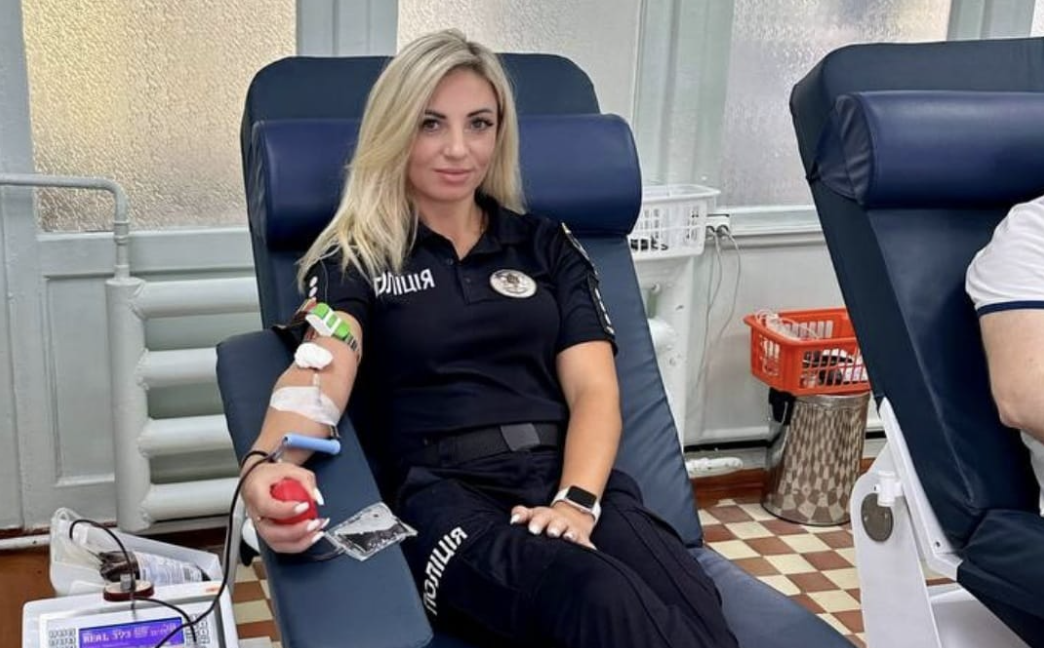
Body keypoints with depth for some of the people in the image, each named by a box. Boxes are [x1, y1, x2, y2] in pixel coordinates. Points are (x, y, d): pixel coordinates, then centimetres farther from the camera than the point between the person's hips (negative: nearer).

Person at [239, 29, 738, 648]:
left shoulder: (547, 244, 19)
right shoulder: (353, 258, 12)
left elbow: (594, 390, 8)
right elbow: (321, 373, -9)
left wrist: (578, 499, -13)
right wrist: (271, 462, -32)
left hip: (575, 479, 3)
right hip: (449, 494, -2)